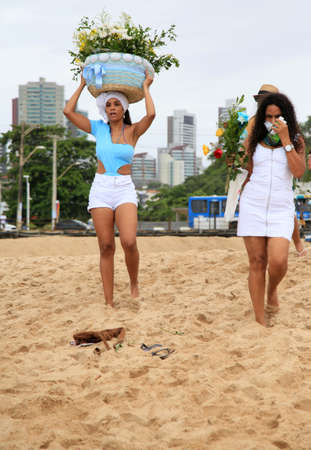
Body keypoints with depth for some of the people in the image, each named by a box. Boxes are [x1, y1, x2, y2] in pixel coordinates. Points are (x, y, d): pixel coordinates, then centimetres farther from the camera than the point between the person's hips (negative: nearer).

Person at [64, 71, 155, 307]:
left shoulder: (133, 131, 4)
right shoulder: (99, 128, 9)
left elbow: (151, 114, -15)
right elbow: (69, 111, 3)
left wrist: (146, 87, -1)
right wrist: (82, 85, 11)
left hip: (125, 191, -2)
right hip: (100, 190, 2)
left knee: (129, 242, -21)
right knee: (106, 247, -1)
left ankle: (134, 283, 6)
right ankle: (109, 302, 2)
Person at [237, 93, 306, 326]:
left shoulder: (296, 140, 7)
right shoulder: (254, 140, 11)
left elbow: (299, 171, -10)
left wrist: (285, 140, -11)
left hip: (281, 208, -1)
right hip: (253, 205, 1)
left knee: (278, 261, -18)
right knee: (257, 262, -1)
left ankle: (272, 289, 17)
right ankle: (260, 320, 6)